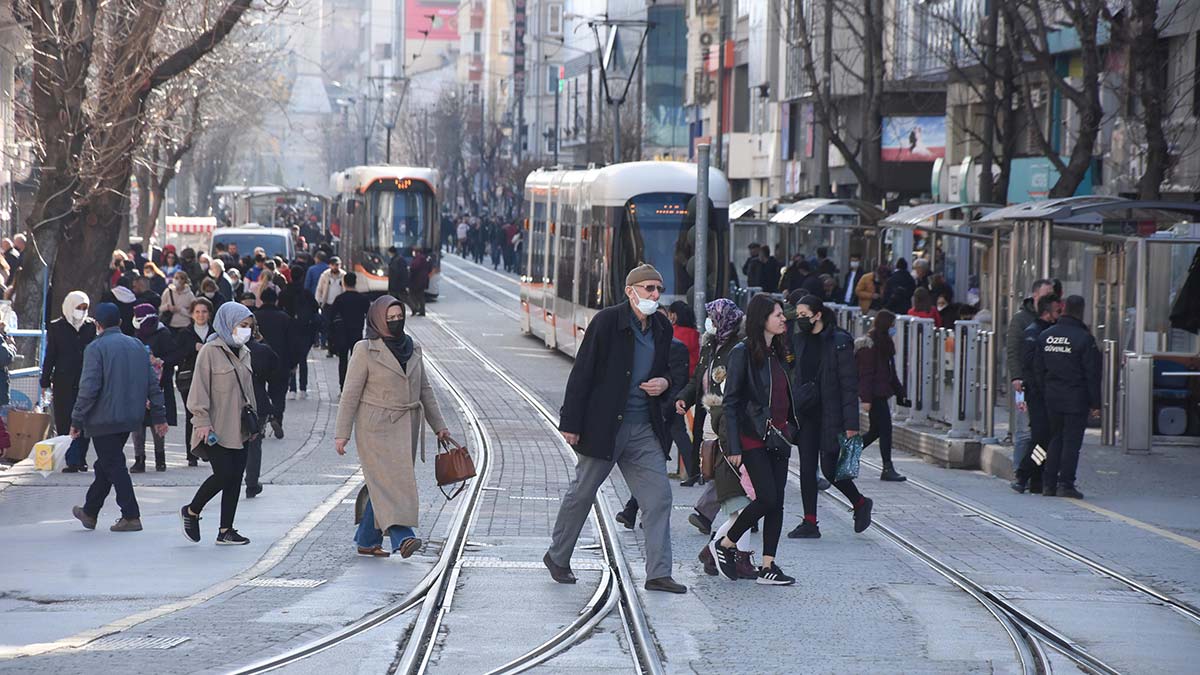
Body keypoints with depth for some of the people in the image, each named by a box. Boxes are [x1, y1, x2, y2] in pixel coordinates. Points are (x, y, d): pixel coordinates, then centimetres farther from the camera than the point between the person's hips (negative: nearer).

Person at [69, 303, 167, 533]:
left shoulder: (96, 348, -11)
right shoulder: (137, 345, 9)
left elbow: (89, 388, -17)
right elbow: (152, 383, 9)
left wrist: (76, 420, -11)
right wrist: (159, 417, 13)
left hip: (104, 419, -7)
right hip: (131, 417, 7)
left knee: (113, 466, -2)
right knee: (106, 464, 18)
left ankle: (131, 516, -6)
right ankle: (90, 512, 30)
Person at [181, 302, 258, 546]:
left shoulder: (243, 353, 14)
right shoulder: (210, 352, -10)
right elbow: (200, 390, -13)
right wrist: (203, 422, -17)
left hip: (238, 430, 8)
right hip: (216, 430, -7)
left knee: (235, 478, 4)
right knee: (224, 474, -13)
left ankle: (226, 531, 9)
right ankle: (191, 511, 9)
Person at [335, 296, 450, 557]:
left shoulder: (412, 349, 11)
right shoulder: (365, 350, -5)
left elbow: (424, 389, 18)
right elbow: (351, 393, -6)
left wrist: (438, 425, 16)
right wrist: (342, 433, -10)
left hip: (406, 427, 6)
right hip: (376, 427, -6)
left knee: (383, 486, 7)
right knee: (388, 479, -15)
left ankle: (367, 541, 16)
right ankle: (402, 537, -27)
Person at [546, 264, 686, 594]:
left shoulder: (662, 328, 7)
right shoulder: (607, 321, -12)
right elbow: (582, 372, -11)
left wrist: (664, 383, -2)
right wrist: (571, 423, -13)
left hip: (644, 429, 5)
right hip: (604, 426, -5)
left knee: (659, 496, -3)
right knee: (582, 493, 8)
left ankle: (658, 573, -1)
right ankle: (557, 557, 27)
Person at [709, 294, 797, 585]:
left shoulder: (777, 353, 14)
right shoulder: (743, 353, -9)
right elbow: (731, 402, -11)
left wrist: (789, 430, 13)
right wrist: (733, 447, -15)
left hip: (778, 438, 7)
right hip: (753, 438, -7)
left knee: (777, 502, 2)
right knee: (767, 498, -13)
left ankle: (768, 566, 5)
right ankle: (724, 544, 6)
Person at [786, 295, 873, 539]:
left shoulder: (839, 342, -10)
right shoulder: (799, 340, 9)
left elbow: (849, 384, -11)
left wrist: (851, 424, -15)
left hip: (830, 415, -6)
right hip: (806, 413, 6)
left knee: (829, 469, -4)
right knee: (807, 468, 2)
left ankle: (861, 503, 21)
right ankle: (809, 523, 6)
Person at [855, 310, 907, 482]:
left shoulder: (884, 344, 15)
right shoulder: (869, 345, -15)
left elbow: (890, 372, 22)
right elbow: (865, 373, -18)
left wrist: (900, 391, 20)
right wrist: (866, 398, -21)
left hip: (881, 393, 10)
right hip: (875, 394, -10)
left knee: (875, 430, 13)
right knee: (885, 429, -8)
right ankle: (887, 469, -4)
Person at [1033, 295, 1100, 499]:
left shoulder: (1045, 336, 7)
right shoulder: (1084, 338, -10)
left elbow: (1038, 370, 11)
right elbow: (1092, 374, -9)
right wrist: (1095, 403, -5)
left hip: (1052, 398, 5)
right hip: (1076, 398, -5)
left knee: (1055, 439, 14)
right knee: (1072, 441, -2)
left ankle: (1048, 483, 12)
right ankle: (1065, 484, -5)